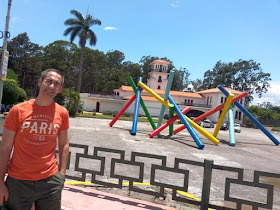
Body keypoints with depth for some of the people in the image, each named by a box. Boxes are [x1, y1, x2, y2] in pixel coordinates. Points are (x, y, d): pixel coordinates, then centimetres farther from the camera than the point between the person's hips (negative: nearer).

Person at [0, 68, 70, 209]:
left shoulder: (62, 113, -2)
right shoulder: (18, 110, -6)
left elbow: (63, 145, 5)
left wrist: (61, 174, 0)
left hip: (50, 181, 1)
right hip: (17, 181, -1)